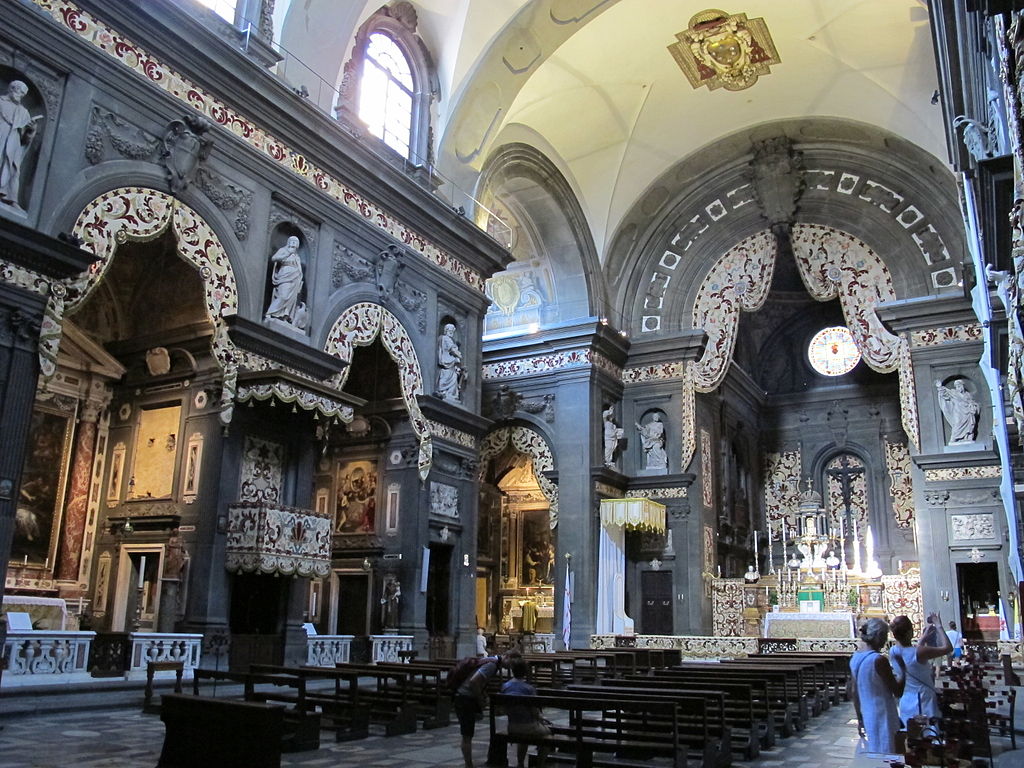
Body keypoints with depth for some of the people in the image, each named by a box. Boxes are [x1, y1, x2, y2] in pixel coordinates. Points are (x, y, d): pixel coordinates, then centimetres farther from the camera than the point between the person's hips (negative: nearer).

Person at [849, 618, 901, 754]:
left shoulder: (855, 658, 3)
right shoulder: (879, 660, -20)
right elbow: (897, 692, -14)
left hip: (867, 717, 7)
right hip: (883, 718, -7)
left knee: (873, 755, 17)